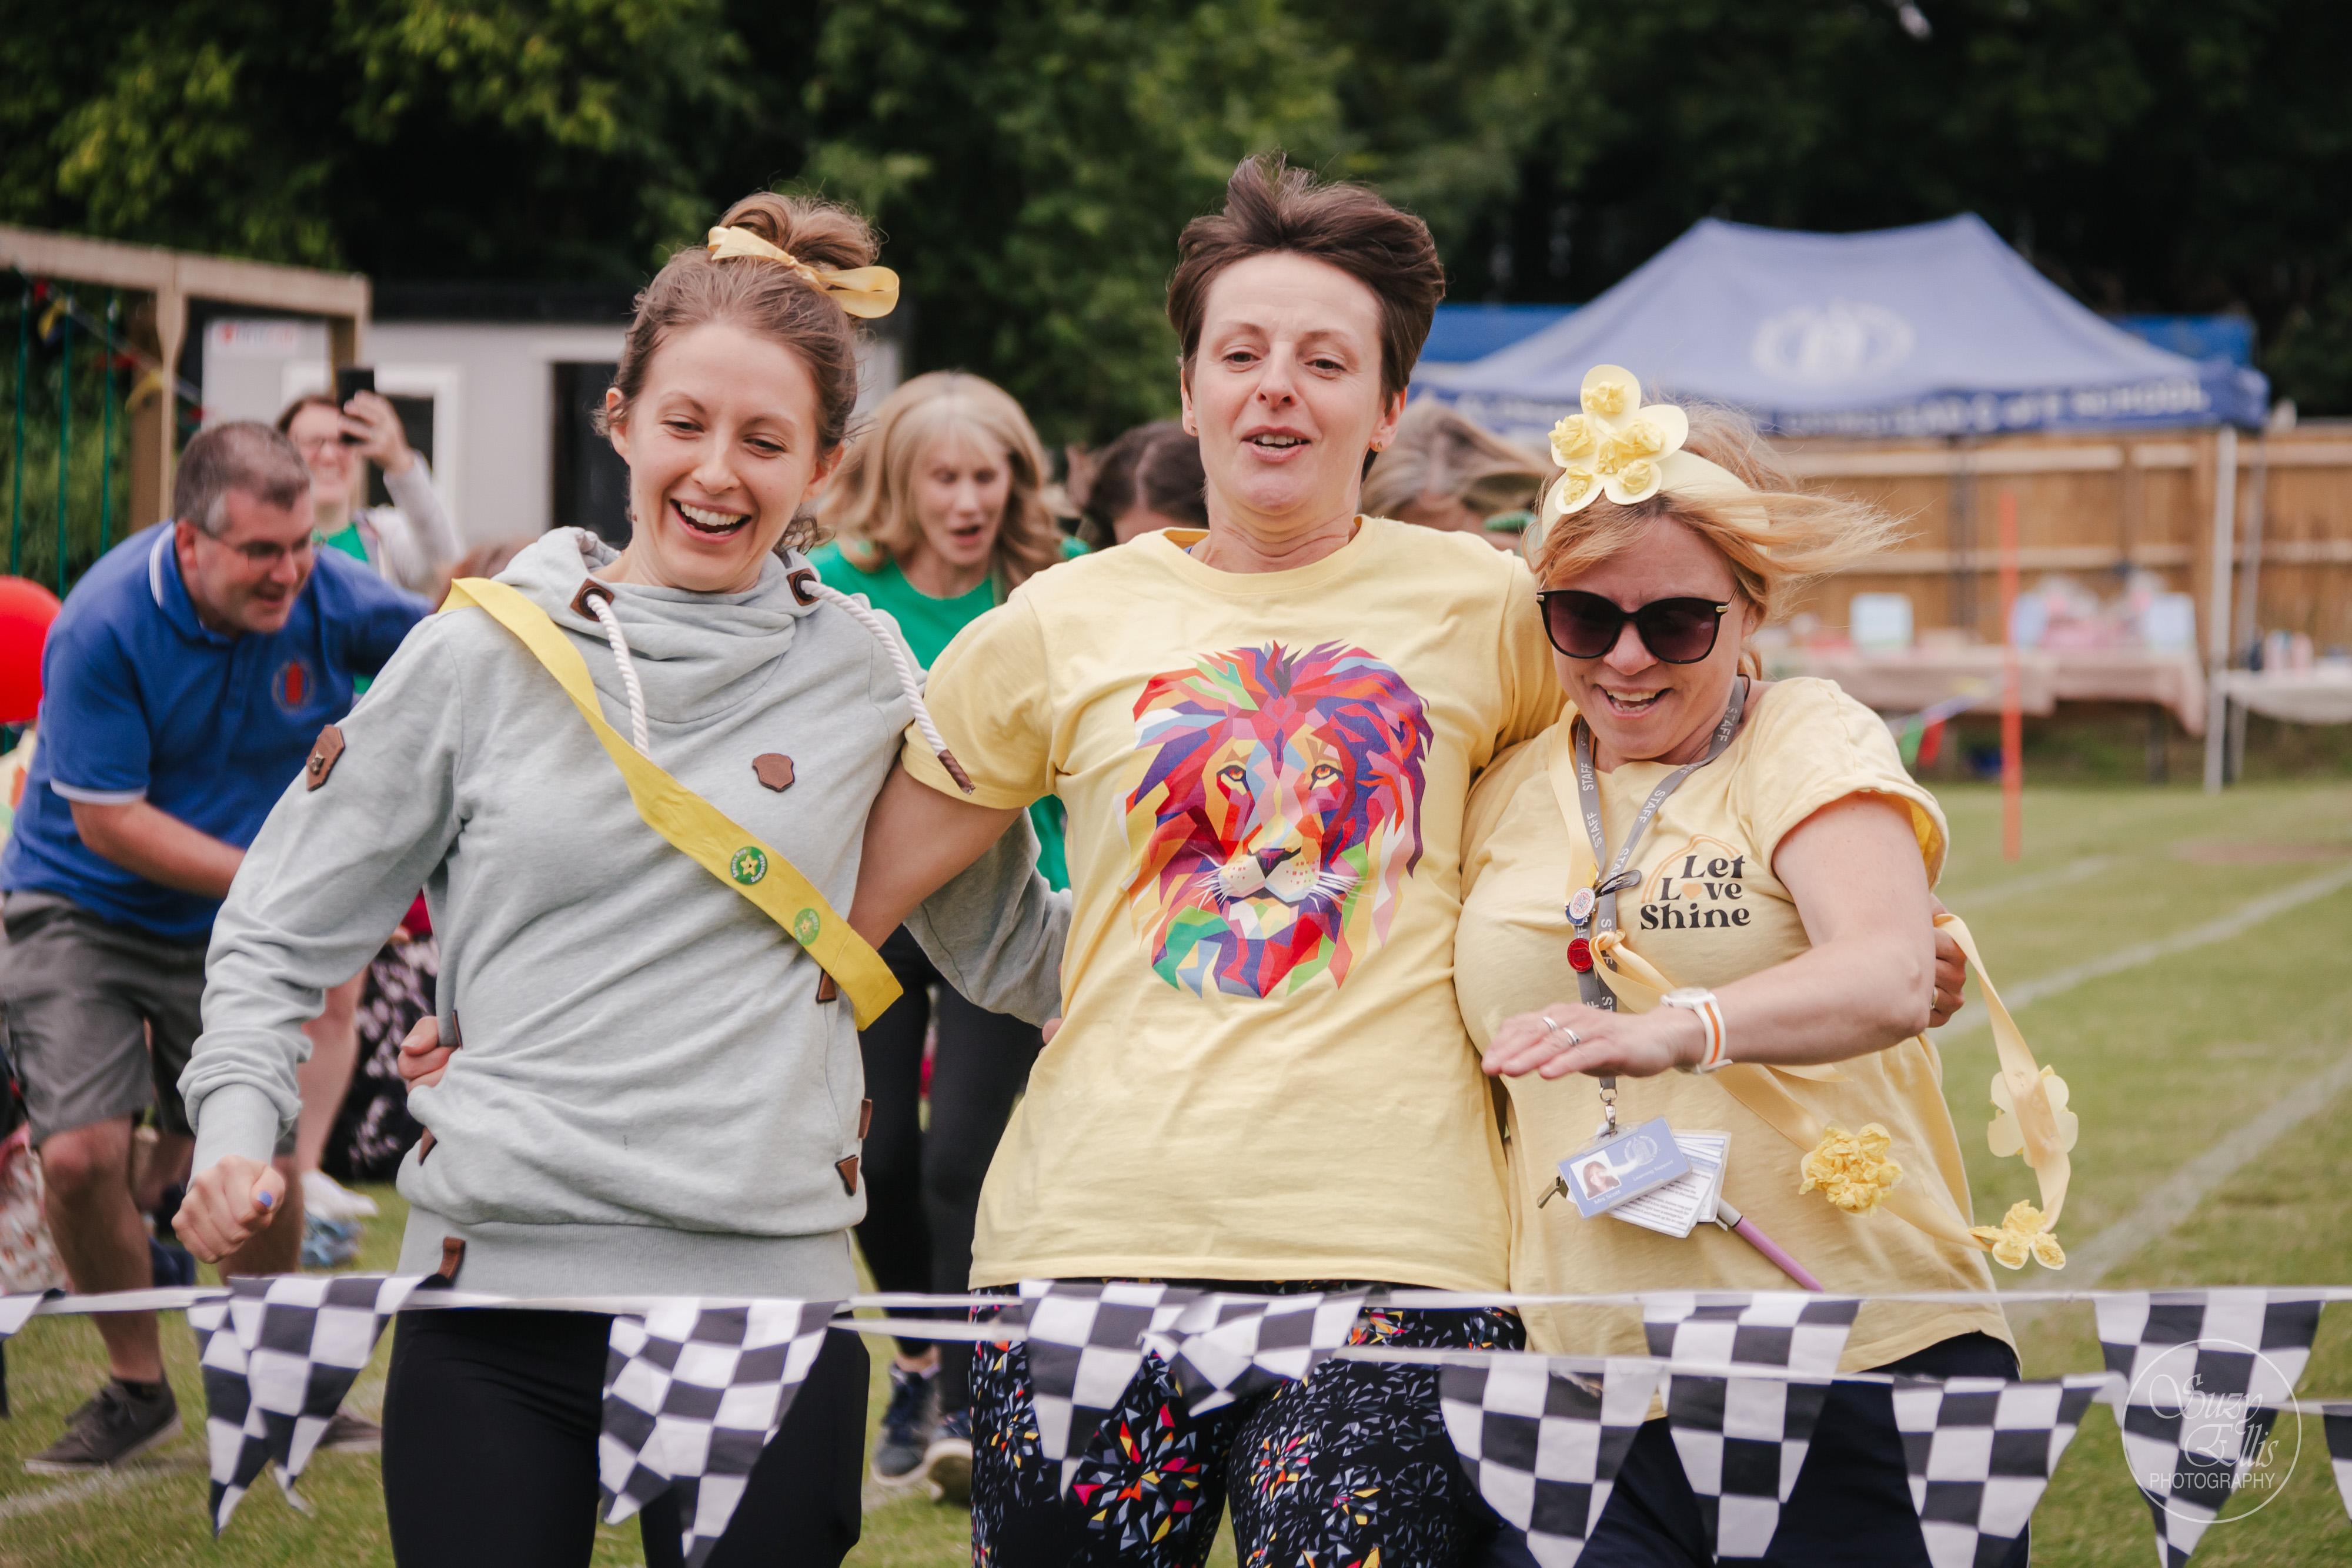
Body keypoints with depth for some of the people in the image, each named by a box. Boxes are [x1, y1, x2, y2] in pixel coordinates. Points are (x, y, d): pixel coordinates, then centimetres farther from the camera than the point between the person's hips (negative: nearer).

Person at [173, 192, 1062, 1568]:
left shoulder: (866, 671, 7)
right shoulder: (485, 655, 4)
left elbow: (1000, 935, 18)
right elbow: (287, 929, 10)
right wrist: (237, 1123, -4)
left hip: (770, 1289, 0)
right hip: (496, 1292, 0)